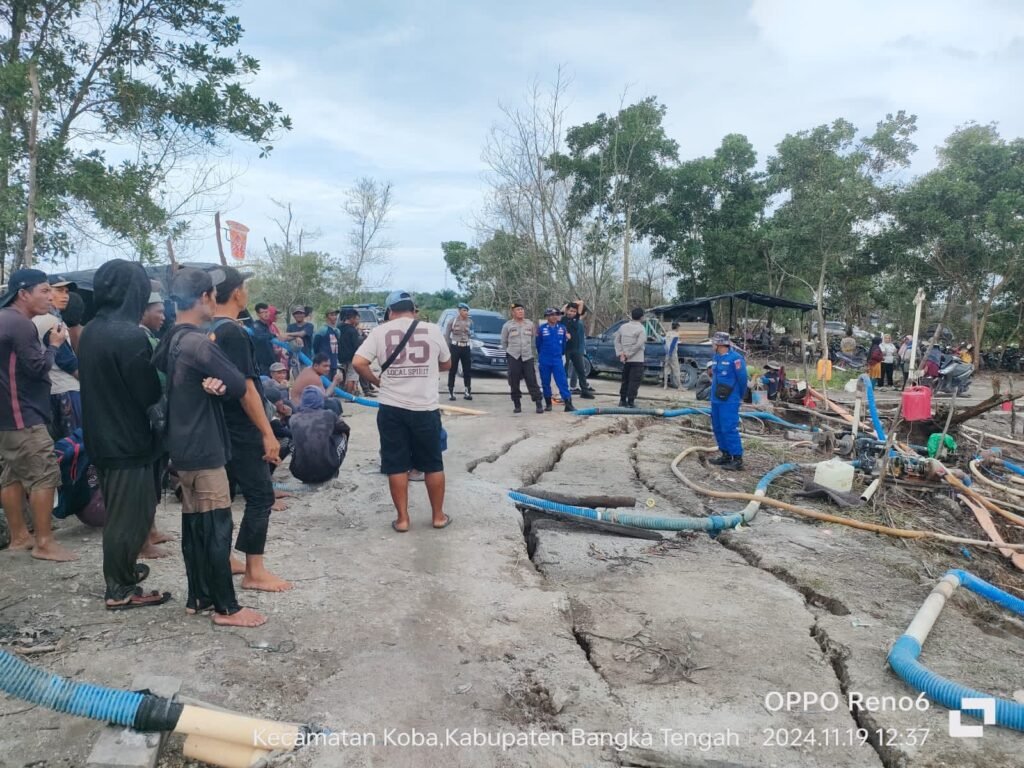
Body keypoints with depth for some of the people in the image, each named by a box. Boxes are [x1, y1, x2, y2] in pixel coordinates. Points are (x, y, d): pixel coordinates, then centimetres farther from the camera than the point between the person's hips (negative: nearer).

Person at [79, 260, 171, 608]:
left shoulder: (91, 331, 6)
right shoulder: (130, 335, -22)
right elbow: (150, 394, -18)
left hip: (102, 437, 9)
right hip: (128, 440, -9)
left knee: (117, 512, 22)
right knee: (130, 515, 2)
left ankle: (120, 571, 37)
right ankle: (120, 590, 12)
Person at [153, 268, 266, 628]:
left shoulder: (171, 341, 11)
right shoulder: (200, 343, -19)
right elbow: (239, 386, -18)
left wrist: (213, 383, -8)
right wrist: (221, 385, 1)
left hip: (183, 446, 9)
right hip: (204, 449, -9)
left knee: (194, 524, 15)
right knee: (217, 528, -3)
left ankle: (198, 597, 24)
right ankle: (226, 607, 4)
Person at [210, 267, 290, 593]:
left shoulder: (207, 331, 9)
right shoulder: (234, 333, -18)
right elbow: (244, 387, -22)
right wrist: (268, 433, -20)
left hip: (218, 427, 9)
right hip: (241, 430, -9)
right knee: (260, 496, -3)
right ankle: (254, 572, 1)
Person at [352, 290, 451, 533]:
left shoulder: (380, 331, 0)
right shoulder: (432, 330, 2)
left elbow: (358, 362, -7)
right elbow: (446, 364, 15)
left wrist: (377, 381, 8)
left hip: (391, 409, 0)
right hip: (426, 408, 0)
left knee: (397, 466, 9)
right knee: (433, 464, 13)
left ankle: (402, 519, 13)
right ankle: (438, 516, 21)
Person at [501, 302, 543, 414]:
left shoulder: (530, 324, 7)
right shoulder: (507, 326, 0)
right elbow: (504, 342, 9)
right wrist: (509, 352, 11)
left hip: (528, 357, 1)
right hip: (513, 357, -1)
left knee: (532, 380, -4)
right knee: (514, 382, 1)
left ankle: (538, 403, -2)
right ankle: (517, 405, 10)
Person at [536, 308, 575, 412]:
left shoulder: (562, 328, 1)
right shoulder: (541, 329, -5)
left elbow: (564, 343, 12)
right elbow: (538, 344, 5)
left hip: (557, 359, 0)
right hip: (544, 361, 0)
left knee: (562, 382, -8)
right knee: (545, 383, 8)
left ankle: (568, 404, -10)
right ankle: (548, 403, 21)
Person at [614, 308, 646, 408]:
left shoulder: (623, 326, 6)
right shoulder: (641, 329, -10)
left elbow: (617, 341, 4)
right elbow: (639, 344, -19)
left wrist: (620, 354, -1)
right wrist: (628, 354, -14)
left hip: (625, 360, 6)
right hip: (637, 359, -5)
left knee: (625, 380, 16)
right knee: (634, 381, -2)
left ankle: (622, 400, 18)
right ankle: (631, 402, -6)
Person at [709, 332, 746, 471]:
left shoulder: (735, 358, -16)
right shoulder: (717, 357, 9)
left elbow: (742, 379, -11)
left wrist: (740, 396, 1)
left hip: (729, 401, -9)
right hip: (716, 400, 9)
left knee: (730, 429, -10)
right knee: (717, 428, 15)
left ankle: (737, 459, -5)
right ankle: (726, 455, 26)